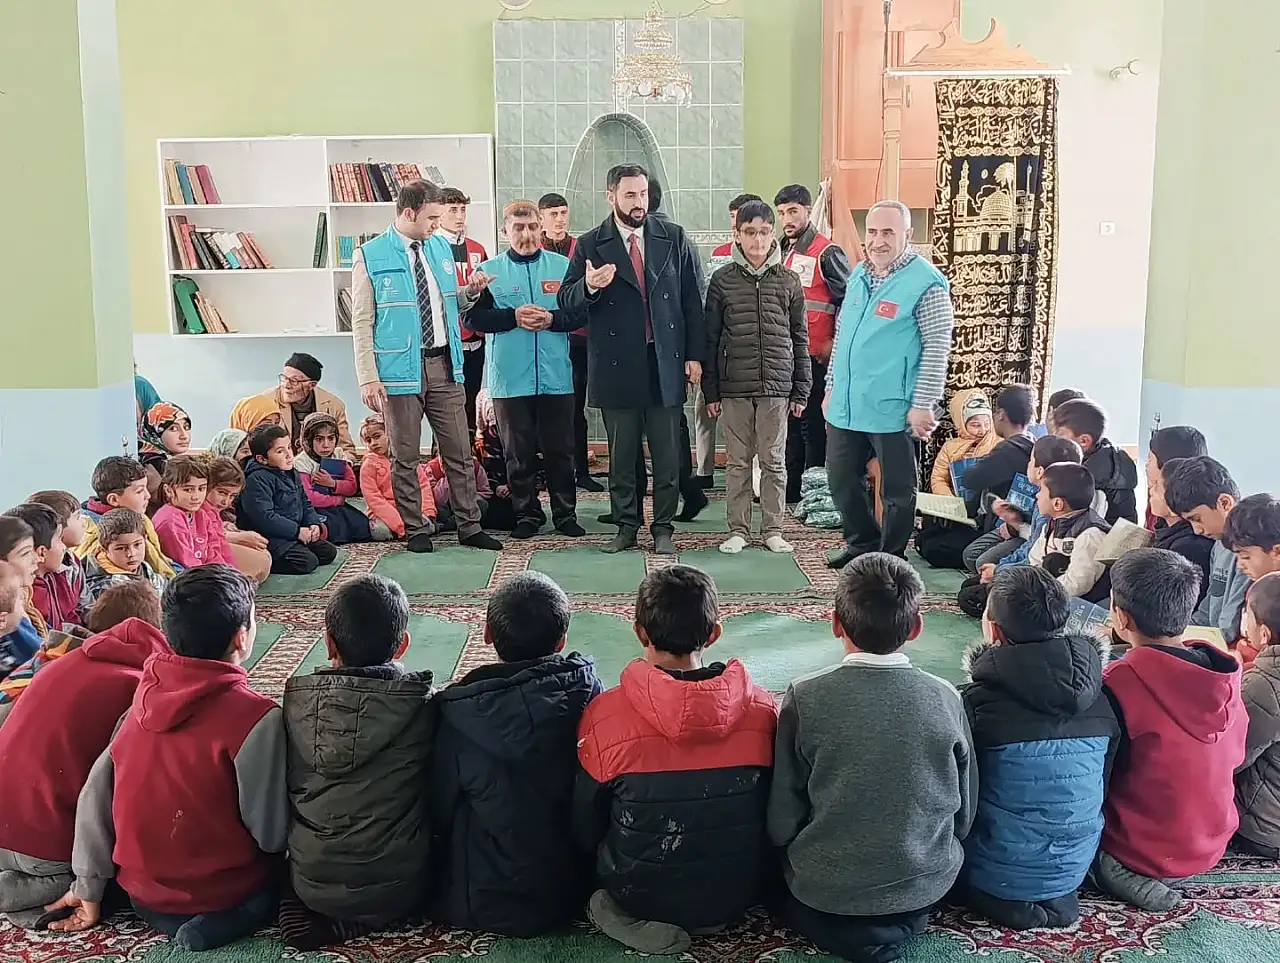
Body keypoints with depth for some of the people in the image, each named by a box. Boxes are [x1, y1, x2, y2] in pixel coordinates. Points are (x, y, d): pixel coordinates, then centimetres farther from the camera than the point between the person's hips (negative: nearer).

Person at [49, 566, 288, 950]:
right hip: (220, 895, -6)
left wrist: (88, 890, 9)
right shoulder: (255, 717, -24)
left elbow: (96, 794, -1)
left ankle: (168, 915, 4)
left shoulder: (146, 696, -6)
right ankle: (223, 919, -7)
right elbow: (271, 834, -19)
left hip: (144, 894, 6)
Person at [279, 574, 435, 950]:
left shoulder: (299, 698, -7)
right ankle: (356, 920, 6)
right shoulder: (422, 701, -13)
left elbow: (290, 785, 3)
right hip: (397, 886, -2)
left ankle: (310, 913, 7)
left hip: (311, 882, 3)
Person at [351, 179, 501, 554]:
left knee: (459, 452, 7)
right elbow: (362, 322, -7)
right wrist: (369, 378, -13)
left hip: (444, 364, 5)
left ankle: (470, 527, 17)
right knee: (405, 457, 6)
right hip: (401, 369, -4)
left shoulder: (442, 247, 10)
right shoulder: (371, 256, -6)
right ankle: (415, 531, 18)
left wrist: (469, 290, 0)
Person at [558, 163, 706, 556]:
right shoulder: (590, 246, 2)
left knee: (667, 455, 5)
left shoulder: (674, 238, 5)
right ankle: (626, 526, 21)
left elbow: (692, 299, 6)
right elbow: (567, 301, -2)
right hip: (617, 365, 0)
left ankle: (664, 529, 16)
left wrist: (695, 355, 2)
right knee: (621, 456, 8)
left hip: (666, 363, 1)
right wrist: (589, 286, -24)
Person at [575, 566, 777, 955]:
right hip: (737, 894, 3)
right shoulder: (762, 708, -15)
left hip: (641, 895, -3)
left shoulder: (604, 715, -21)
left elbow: (585, 828, -7)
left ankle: (638, 920, 5)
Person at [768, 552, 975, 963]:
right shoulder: (946, 699, -13)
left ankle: (842, 928, 4)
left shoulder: (805, 698, -19)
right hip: (927, 883, 3)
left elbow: (782, 821, -12)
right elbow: (965, 814, -1)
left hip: (825, 889, -3)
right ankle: (901, 922, 9)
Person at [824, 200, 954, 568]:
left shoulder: (926, 283, -12)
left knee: (897, 490, 5)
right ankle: (861, 542, 36)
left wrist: (922, 405, -16)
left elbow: (937, 349, -14)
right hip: (846, 406, 7)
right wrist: (832, 386, 17)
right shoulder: (859, 274, 10)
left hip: (893, 410, -7)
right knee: (841, 479, 17)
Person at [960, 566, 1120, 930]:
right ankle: (1057, 896, 14)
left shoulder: (976, 702, -23)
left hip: (997, 878, -5)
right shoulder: (1100, 698, -9)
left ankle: (1004, 898, 5)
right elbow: (1104, 785, 4)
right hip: (1074, 870, 6)